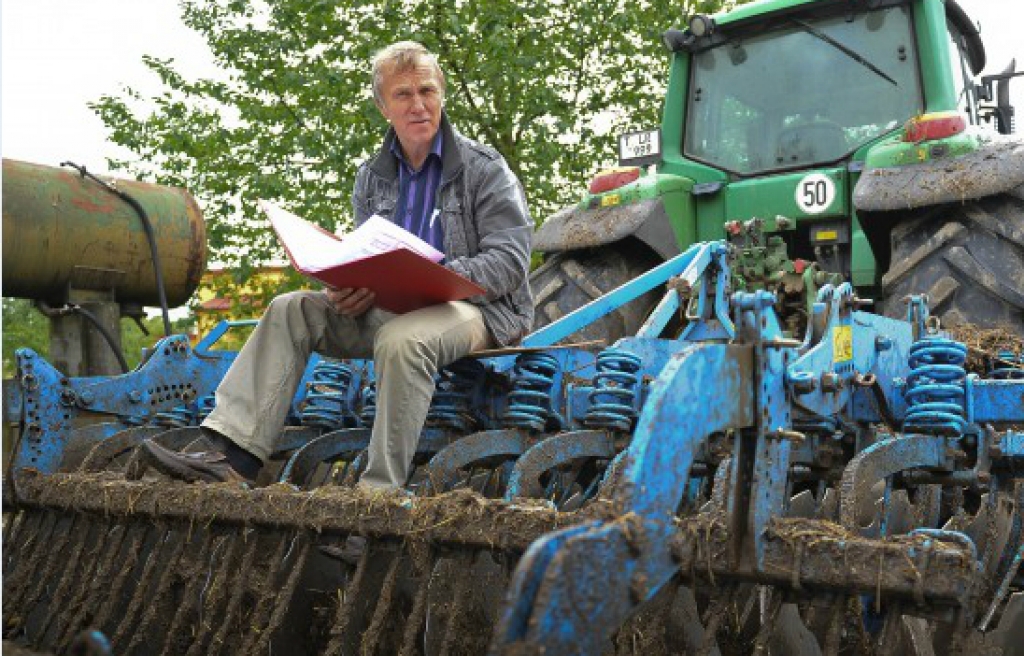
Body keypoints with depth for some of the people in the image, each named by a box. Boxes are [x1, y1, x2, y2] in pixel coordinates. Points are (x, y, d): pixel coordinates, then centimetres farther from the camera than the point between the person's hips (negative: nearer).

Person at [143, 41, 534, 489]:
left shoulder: (484, 168, -3)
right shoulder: (373, 177, 14)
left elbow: (509, 263, -11)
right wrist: (352, 289, -10)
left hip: (482, 308, -6)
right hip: (395, 307, 6)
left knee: (400, 338, -38)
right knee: (290, 310, -9)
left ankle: (381, 490, -32)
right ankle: (234, 456, -19)